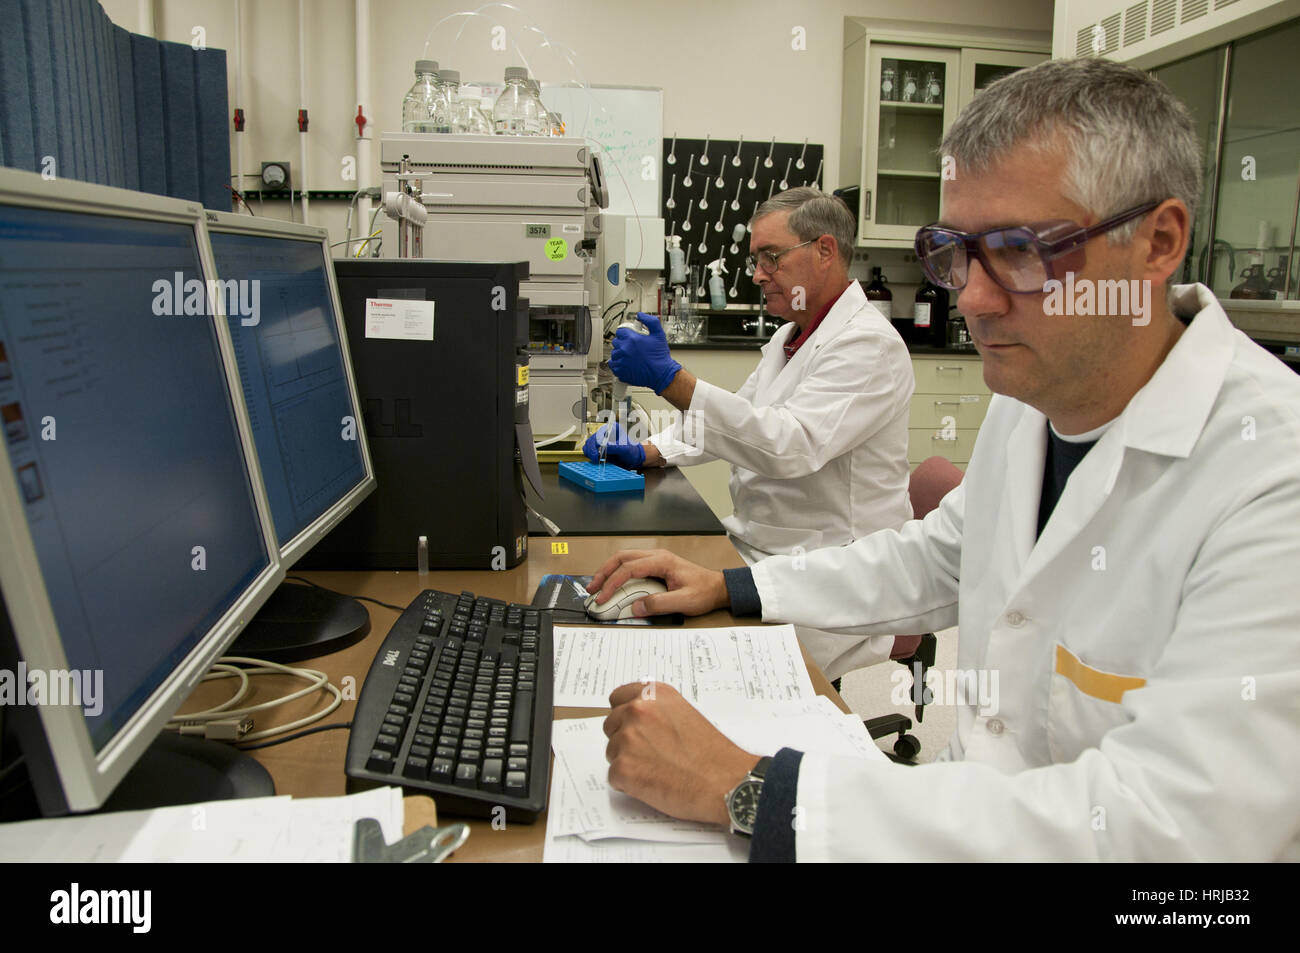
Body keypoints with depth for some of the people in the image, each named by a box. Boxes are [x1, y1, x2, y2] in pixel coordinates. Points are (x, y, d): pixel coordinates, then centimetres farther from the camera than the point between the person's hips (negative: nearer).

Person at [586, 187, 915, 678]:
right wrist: (645, 452, 2)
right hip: (757, 549, 9)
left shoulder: (869, 343, -16)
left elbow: (789, 445, -29)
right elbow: (724, 417, 20)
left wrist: (669, 377, -32)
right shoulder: (790, 337, 15)